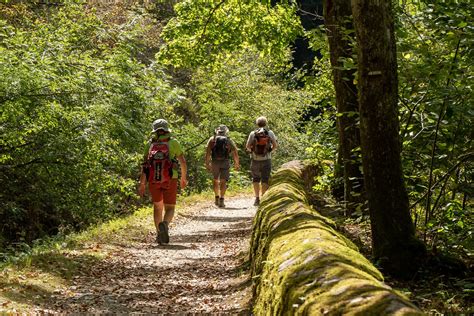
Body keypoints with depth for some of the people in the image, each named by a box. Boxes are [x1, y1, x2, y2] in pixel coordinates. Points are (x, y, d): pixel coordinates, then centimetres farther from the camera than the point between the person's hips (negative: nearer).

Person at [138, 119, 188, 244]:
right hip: (170, 180, -2)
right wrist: (184, 178, 22)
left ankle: (159, 234, 16)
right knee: (169, 208, 5)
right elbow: (183, 162, 8)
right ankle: (164, 224, -26)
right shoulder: (173, 142, 4)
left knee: (157, 206, 19)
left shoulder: (150, 144, 8)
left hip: (153, 180, 2)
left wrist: (142, 184, -1)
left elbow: (145, 164, 0)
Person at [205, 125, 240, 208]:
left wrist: (207, 163, 1)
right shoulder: (229, 141, 12)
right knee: (223, 181, 1)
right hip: (225, 162, -1)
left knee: (215, 180, 18)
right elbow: (235, 153, 7)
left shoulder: (212, 139, 12)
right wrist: (237, 164, 16)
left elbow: (208, 152, 1)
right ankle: (221, 201, -7)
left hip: (215, 161, 1)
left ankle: (217, 198, 19)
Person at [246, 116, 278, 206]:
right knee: (265, 180, 4)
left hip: (255, 159, 0)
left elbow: (247, 146, -3)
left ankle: (257, 198, 3)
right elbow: (275, 145, 0)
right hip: (266, 159, 0)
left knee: (255, 179, 12)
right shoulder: (270, 133, 3)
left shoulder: (253, 133, 1)